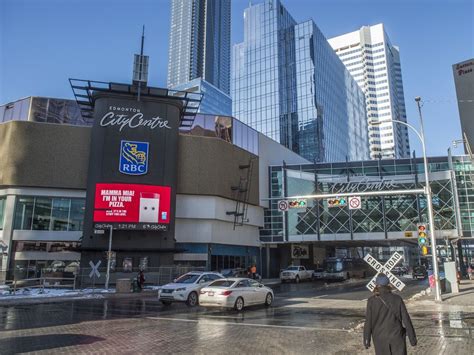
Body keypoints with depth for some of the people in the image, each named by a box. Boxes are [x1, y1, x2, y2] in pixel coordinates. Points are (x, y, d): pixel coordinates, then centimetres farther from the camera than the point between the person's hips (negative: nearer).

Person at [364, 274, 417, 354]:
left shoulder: (372, 301, -9)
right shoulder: (397, 299, -7)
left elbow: (368, 322, -6)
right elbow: (406, 319, -4)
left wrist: (366, 340, 3)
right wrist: (412, 338, 5)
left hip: (380, 338, 0)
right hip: (397, 336, 0)